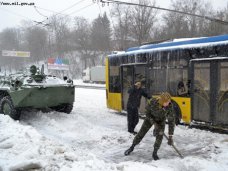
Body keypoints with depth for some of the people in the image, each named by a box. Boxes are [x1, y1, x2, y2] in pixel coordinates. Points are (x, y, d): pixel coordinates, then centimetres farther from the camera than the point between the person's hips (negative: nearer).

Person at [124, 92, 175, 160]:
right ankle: (132, 147, 24)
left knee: (159, 136, -15)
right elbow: (147, 113, -18)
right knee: (141, 133, 0)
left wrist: (170, 137, -31)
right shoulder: (153, 102, -35)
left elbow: (171, 121, -28)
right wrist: (154, 123, -28)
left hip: (161, 120, 1)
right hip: (151, 118, 0)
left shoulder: (169, 107, -33)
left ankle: (154, 153, 9)